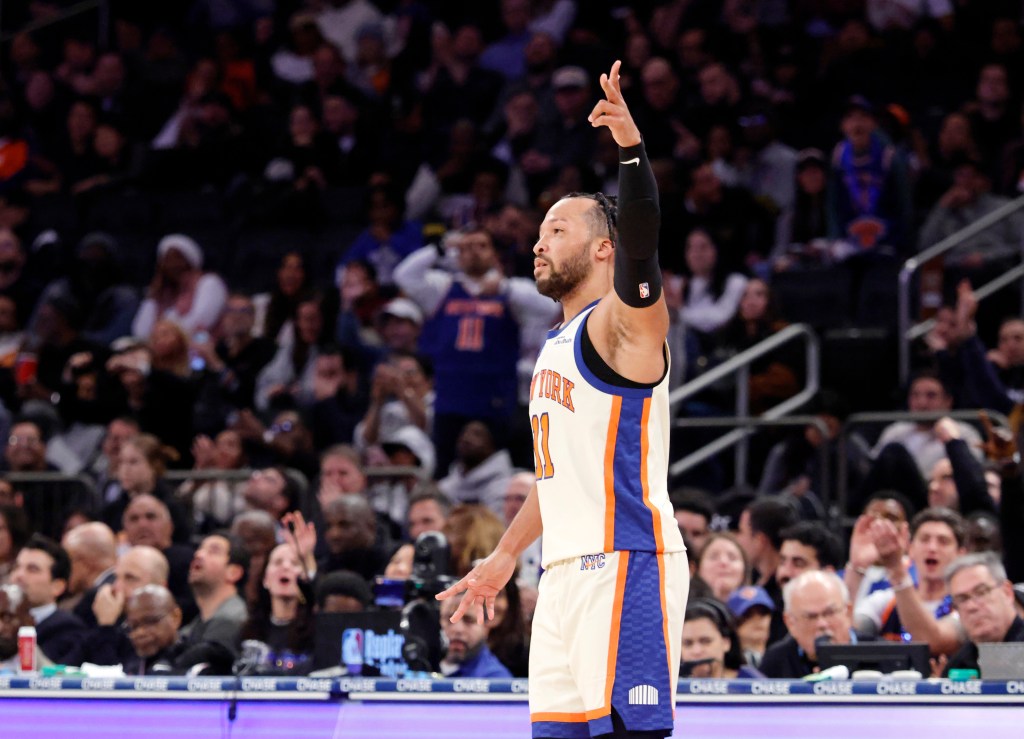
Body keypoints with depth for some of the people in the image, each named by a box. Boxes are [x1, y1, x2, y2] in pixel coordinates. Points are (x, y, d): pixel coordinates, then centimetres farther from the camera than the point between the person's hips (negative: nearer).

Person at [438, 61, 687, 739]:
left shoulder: (626, 322, -5)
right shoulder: (558, 347, 22)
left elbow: (641, 240, -26)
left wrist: (631, 143, -40)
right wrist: (505, 557, 33)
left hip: (625, 567, -9)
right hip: (566, 574, 9)